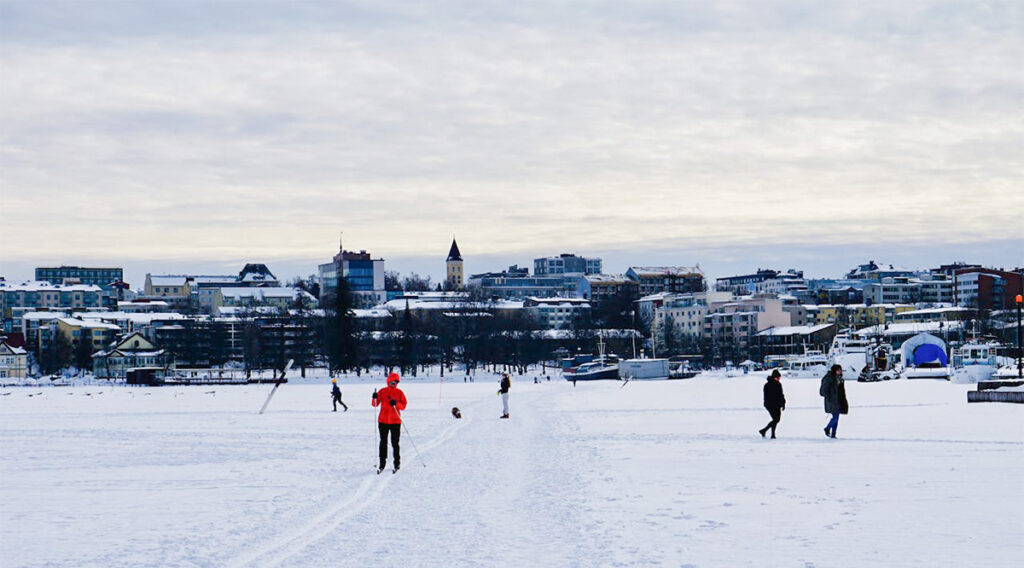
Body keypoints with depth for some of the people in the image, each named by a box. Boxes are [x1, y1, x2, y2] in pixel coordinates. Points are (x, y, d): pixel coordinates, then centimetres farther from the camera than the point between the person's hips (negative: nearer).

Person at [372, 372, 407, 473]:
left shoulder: (399, 392, 3)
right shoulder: (382, 391, 4)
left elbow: (403, 406, -3)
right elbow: (375, 404, 4)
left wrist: (396, 404, -21)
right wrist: (375, 398, -16)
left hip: (395, 421, -1)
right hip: (383, 421, 1)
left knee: (395, 443, 1)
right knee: (383, 442, 5)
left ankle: (397, 463, 9)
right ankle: (382, 463, 11)